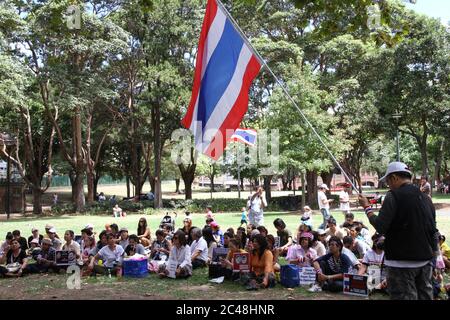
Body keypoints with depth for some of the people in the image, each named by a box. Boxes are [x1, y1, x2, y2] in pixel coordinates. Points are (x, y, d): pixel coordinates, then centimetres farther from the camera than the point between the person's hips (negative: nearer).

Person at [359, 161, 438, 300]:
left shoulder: (394, 196, -13)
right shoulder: (426, 198, 10)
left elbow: (380, 227, -19)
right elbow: (433, 231, 15)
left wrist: (367, 207, -5)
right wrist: (433, 252, 24)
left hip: (402, 262, -7)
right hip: (425, 261, 7)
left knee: (404, 296, -1)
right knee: (424, 295, 14)